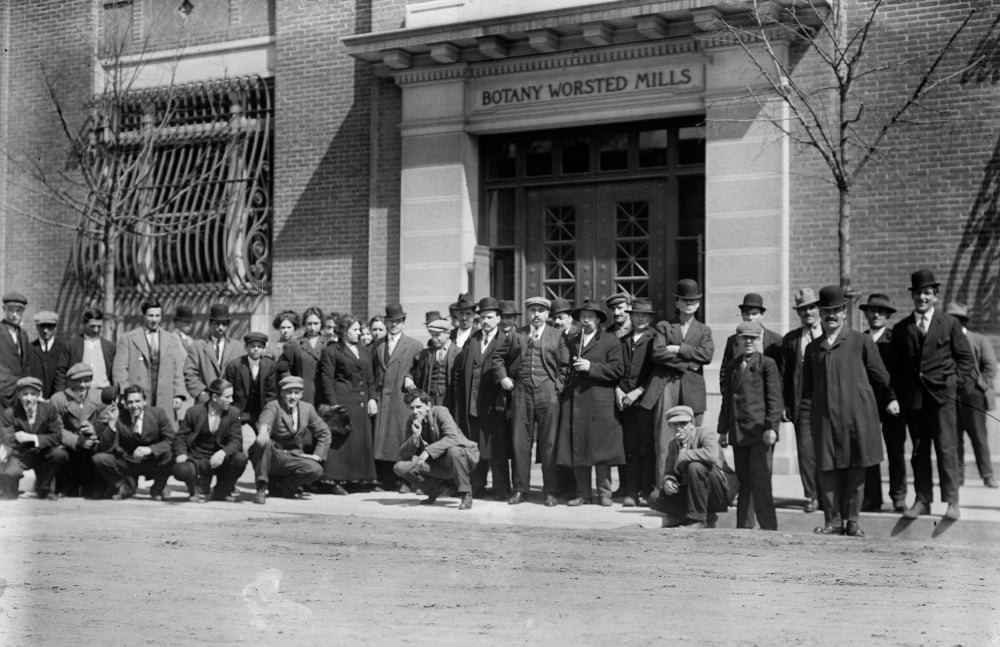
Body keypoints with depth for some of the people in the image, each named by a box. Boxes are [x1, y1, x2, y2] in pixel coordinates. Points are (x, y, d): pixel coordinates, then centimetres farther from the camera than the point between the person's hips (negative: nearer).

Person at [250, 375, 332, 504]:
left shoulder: (307, 408, 5)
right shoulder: (273, 406, -10)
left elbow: (324, 433, 13)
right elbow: (266, 419, -35)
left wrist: (317, 455, -1)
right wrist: (263, 430, -60)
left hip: (293, 457, 4)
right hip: (272, 455, -4)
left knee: (316, 470, -25)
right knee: (263, 442, -37)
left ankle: (276, 486, -1)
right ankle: (261, 487, -25)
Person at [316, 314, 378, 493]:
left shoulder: (363, 350, 16)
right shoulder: (331, 351, -3)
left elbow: (370, 377, 18)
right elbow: (327, 379, -8)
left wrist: (372, 398, 7)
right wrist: (333, 404, -15)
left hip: (362, 402, 6)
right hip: (342, 400, -6)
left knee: (362, 438, 5)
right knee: (341, 439, -8)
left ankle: (361, 478, 12)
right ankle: (334, 480, -6)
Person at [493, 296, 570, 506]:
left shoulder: (557, 336, 10)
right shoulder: (515, 336, 14)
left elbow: (565, 365, 7)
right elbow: (499, 357, 19)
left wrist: (559, 386, -3)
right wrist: (503, 377, 6)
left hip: (547, 392, -2)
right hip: (520, 392, 2)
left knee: (549, 443, -2)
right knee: (520, 442, 3)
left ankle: (550, 492, 4)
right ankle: (520, 490, 10)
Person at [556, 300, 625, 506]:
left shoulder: (610, 341, 4)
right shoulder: (570, 342, 19)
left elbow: (617, 369, -6)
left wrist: (591, 367, -13)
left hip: (599, 402, -4)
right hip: (573, 402, 4)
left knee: (600, 449, -4)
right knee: (576, 449, 2)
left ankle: (604, 493, 4)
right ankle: (582, 493, 9)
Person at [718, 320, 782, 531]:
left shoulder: (767, 364, 1)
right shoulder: (732, 367, 16)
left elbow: (774, 399, -4)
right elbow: (727, 399, 19)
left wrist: (771, 427, -13)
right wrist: (723, 430, 14)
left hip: (760, 430, -5)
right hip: (738, 432, 5)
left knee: (760, 481, -9)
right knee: (743, 482, 8)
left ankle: (769, 527, -6)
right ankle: (743, 527, 13)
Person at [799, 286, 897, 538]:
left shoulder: (861, 342, 5)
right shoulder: (813, 348, 13)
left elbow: (879, 375, 10)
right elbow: (807, 389, 14)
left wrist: (889, 398, 2)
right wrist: (804, 423, 9)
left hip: (857, 415, -2)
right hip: (824, 418, 2)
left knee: (856, 470, 1)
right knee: (828, 470, 0)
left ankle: (852, 521, 11)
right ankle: (833, 520, 9)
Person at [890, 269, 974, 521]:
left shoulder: (949, 324, 5)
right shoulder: (901, 328, 11)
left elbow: (965, 357, 7)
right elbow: (896, 366, 13)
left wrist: (958, 383, -3)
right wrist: (898, 395, 4)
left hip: (942, 394, -3)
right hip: (913, 396, 3)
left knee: (947, 449, -6)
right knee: (919, 451, 6)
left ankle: (952, 502, -3)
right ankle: (922, 501, 11)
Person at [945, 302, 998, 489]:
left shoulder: (980, 341, 6)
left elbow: (990, 366, 2)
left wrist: (981, 386, -7)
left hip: (972, 396, -3)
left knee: (979, 437, -3)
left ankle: (987, 475, 2)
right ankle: (958, 475, 8)